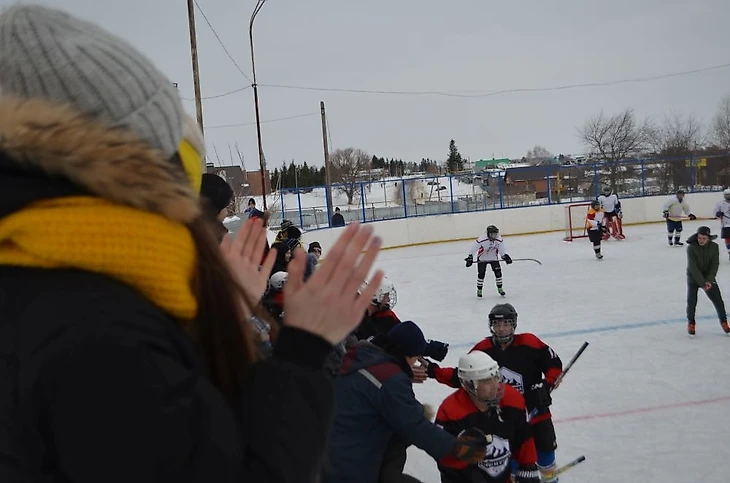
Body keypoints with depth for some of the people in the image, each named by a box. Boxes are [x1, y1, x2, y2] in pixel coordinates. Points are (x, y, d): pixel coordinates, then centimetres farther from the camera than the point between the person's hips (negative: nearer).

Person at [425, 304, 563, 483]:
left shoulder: (529, 343, -16)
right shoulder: (482, 350, -10)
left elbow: (554, 365, -8)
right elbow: (461, 376, -5)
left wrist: (545, 385, -21)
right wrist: (434, 371, -15)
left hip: (535, 408, 0)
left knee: (545, 446, 13)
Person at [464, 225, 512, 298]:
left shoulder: (499, 240, -18)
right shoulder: (482, 240, -30)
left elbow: (502, 250, -7)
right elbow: (474, 248, -25)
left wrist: (505, 256, -21)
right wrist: (470, 257, -29)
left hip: (494, 258, 3)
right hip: (482, 258, -3)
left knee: (498, 272, -3)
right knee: (481, 274, -5)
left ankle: (500, 288, 15)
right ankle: (479, 289, 13)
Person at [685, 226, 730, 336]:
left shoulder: (714, 247, -10)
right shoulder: (691, 247, -19)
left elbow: (715, 264, -12)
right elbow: (693, 267, -22)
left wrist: (709, 281, -24)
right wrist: (702, 283, -26)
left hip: (709, 278, 2)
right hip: (693, 278, -2)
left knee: (718, 300, 0)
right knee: (691, 301, -8)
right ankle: (691, 323, 14)